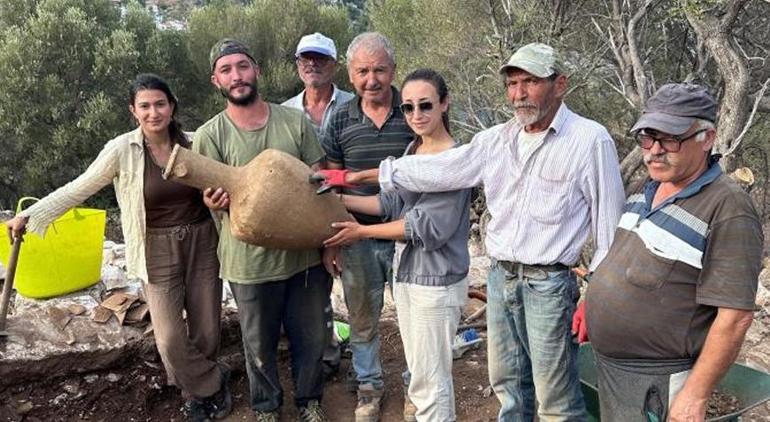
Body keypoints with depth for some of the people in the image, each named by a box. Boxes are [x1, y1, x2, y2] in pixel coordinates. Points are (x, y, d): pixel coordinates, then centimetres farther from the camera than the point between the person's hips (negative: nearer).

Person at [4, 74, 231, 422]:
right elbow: (78, 189, -2)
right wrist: (30, 215, -4)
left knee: (206, 331, 9)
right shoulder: (122, 150, -10)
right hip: (159, 253, -2)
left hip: (202, 246, 2)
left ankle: (199, 391, 33)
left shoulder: (192, 144, -4)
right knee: (170, 340, -4)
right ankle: (214, 384, 21)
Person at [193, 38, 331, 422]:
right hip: (251, 259, -1)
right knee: (260, 345, 15)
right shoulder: (209, 136, -5)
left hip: (305, 253, 2)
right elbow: (215, 196, -4)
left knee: (310, 336, 16)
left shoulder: (295, 121, 0)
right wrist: (215, 203, -28)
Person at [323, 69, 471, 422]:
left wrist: (362, 232, -14)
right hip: (406, 272, 8)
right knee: (418, 368, 20)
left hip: (436, 281, -8)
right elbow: (393, 203, 6)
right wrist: (339, 201, -2)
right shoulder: (412, 149, 7)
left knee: (429, 378, 3)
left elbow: (429, 227, -20)